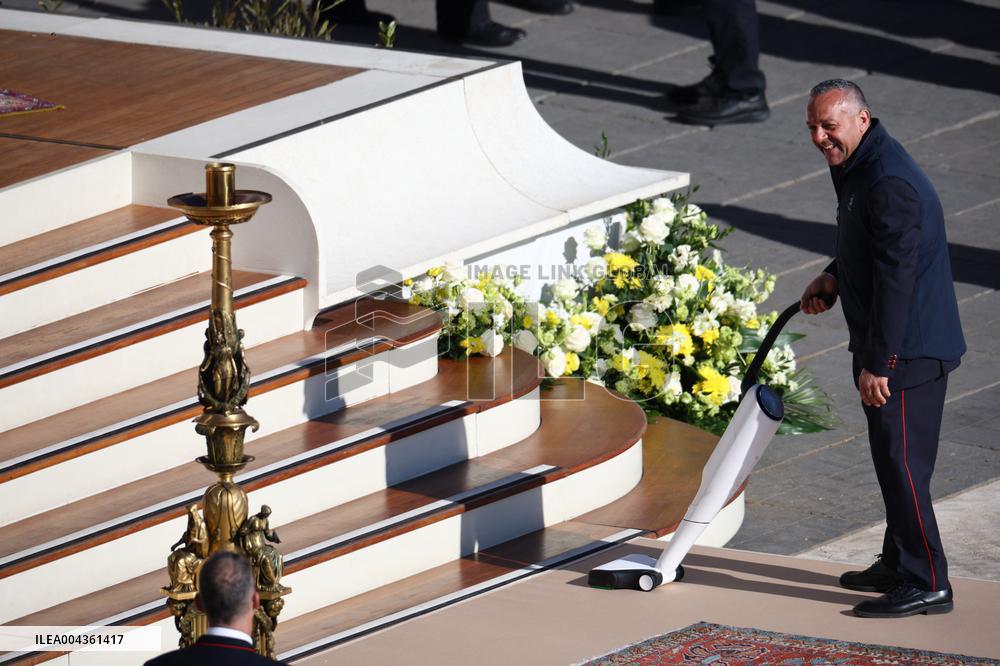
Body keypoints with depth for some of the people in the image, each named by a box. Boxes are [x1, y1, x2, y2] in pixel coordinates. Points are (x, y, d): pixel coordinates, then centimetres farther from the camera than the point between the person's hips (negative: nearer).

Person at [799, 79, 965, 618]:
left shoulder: (889, 183, -23)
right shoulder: (859, 168, 11)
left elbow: (895, 277, -25)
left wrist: (877, 364, -24)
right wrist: (834, 278, 10)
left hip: (908, 350, -11)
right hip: (895, 346, 11)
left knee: (901, 461, -8)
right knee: (892, 457, 19)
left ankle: (926, 584, -3)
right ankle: (899, 564, 31)